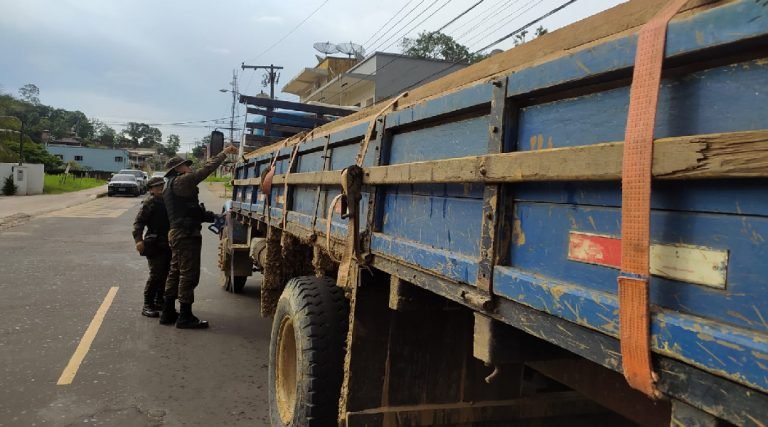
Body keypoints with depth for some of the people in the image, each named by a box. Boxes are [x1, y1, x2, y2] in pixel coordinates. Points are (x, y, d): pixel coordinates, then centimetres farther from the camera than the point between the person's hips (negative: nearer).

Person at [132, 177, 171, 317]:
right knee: (156, 274, -10)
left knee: (165, 274, 11)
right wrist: (138, 239, -25)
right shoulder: (149, 202, -7)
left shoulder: (167, 201, 15)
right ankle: (147, 305, -2)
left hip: (167, 244, 7)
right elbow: (138, 221, -14)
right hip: (155, 245, -7)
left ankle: (159, 301, 24)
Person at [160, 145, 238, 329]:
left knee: (176, 272, 14)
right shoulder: (180, 181, -10)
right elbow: (205, 170, -17)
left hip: (178, 233, 11)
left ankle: (168, 313, 20)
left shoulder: (172, 186, 22)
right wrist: (224, 153, -10)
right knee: (189, 274, -7)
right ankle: (185, 317, -3)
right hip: (186, 234, -11)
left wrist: (213, 217, 15)